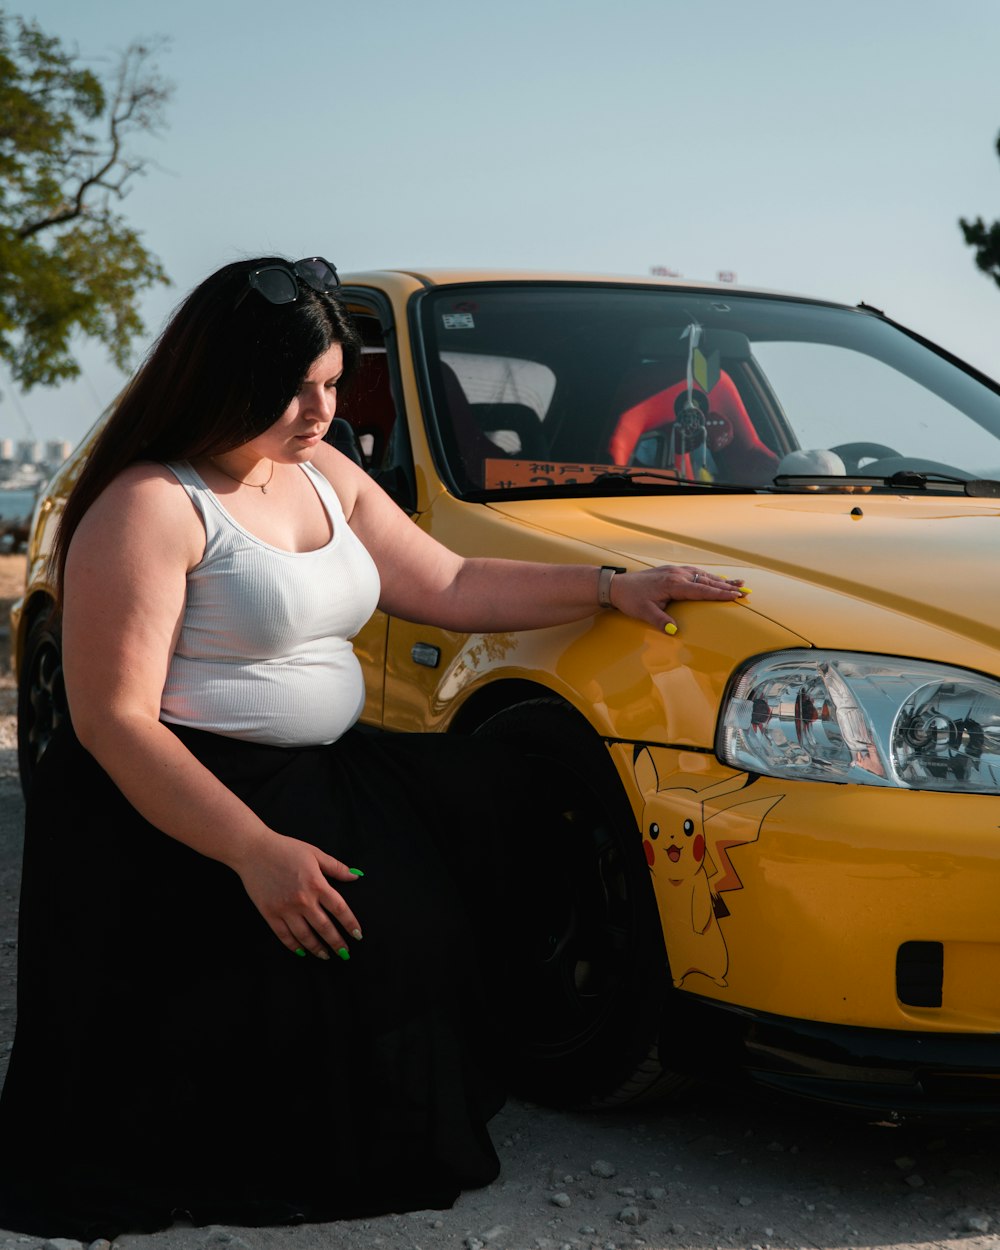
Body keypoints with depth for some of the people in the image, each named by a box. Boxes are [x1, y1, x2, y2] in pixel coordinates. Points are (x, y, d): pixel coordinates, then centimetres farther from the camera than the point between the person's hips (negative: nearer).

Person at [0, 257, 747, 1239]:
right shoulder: (150, 506, -13)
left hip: (319, 775, 8)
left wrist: (613, 588, 6)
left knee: (504, 806, -9)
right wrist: (255, 850, -28)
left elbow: (446, 586, 16)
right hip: (168, 809, -8)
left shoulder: (326, 478, 13)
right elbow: (113, 719, -19)